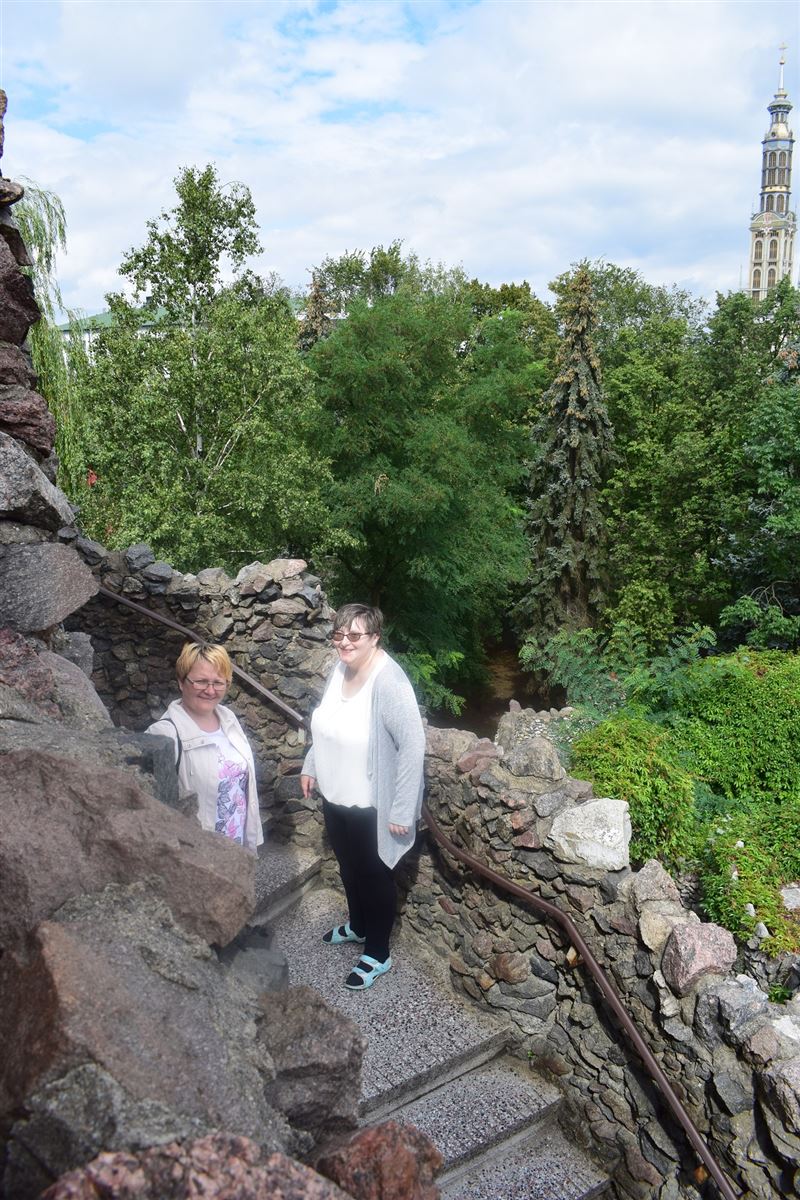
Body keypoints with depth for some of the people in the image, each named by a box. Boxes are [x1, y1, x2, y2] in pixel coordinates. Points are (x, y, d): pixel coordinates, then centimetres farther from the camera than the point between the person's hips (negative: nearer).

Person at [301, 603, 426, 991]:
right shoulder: (339, 670, -4)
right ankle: (358, 925, 52)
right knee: (348, 866, 27)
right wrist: (310, 766, 15)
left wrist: (401, 810, -25)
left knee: (374, 875, 12)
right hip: (334, 796, 8)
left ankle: (378, 954, 33)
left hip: (371, 805, -8)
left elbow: (413, 745, -28)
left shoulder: (388, 682, -29)